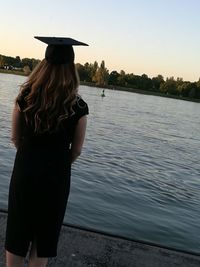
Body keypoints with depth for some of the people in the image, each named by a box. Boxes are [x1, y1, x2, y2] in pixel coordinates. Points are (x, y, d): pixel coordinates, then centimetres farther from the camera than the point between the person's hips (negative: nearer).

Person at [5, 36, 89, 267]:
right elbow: (76, 150, -4)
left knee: (17, 230, 19)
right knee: (45, 233, 18)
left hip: (24, 172, 2)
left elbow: (15, 138, 1)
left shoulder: (25, 96, -8)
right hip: (56, 177, -1)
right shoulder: (78, 107, -13)